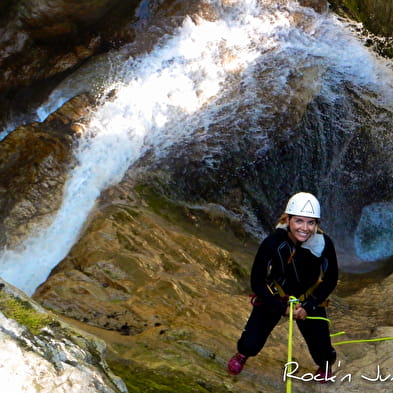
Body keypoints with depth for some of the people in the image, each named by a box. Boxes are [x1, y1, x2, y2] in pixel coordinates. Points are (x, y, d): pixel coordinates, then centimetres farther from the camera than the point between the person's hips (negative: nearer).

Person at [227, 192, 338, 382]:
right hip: (274, 296, -1)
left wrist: (309, 306, -16)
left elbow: (330, 280, -8)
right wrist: (281, 307, -20)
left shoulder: (324, 243, -25)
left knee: (321, 349, -1)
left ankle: (325, 363, 40)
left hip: (309, 299, 1)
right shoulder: (272, 243, -29)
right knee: (251, 344, -6)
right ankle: (243, 353, 34)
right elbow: (257, 282, -16)